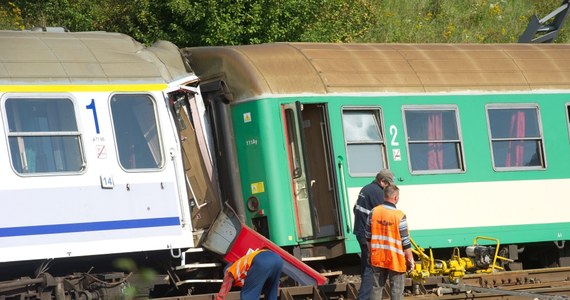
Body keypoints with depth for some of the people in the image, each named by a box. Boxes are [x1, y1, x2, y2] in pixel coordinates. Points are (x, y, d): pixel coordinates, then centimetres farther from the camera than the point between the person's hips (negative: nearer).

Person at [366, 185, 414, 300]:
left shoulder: (374, 212, -3)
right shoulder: (399, 216, -17)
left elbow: (368, 236, 6)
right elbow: (406, 242, -14)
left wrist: (371, 253, 20)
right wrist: (410, 260, -4)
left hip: (377, 258, 5)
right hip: (395, 260, -4)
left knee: (377, 287, 15)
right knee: (397, 291, 4)